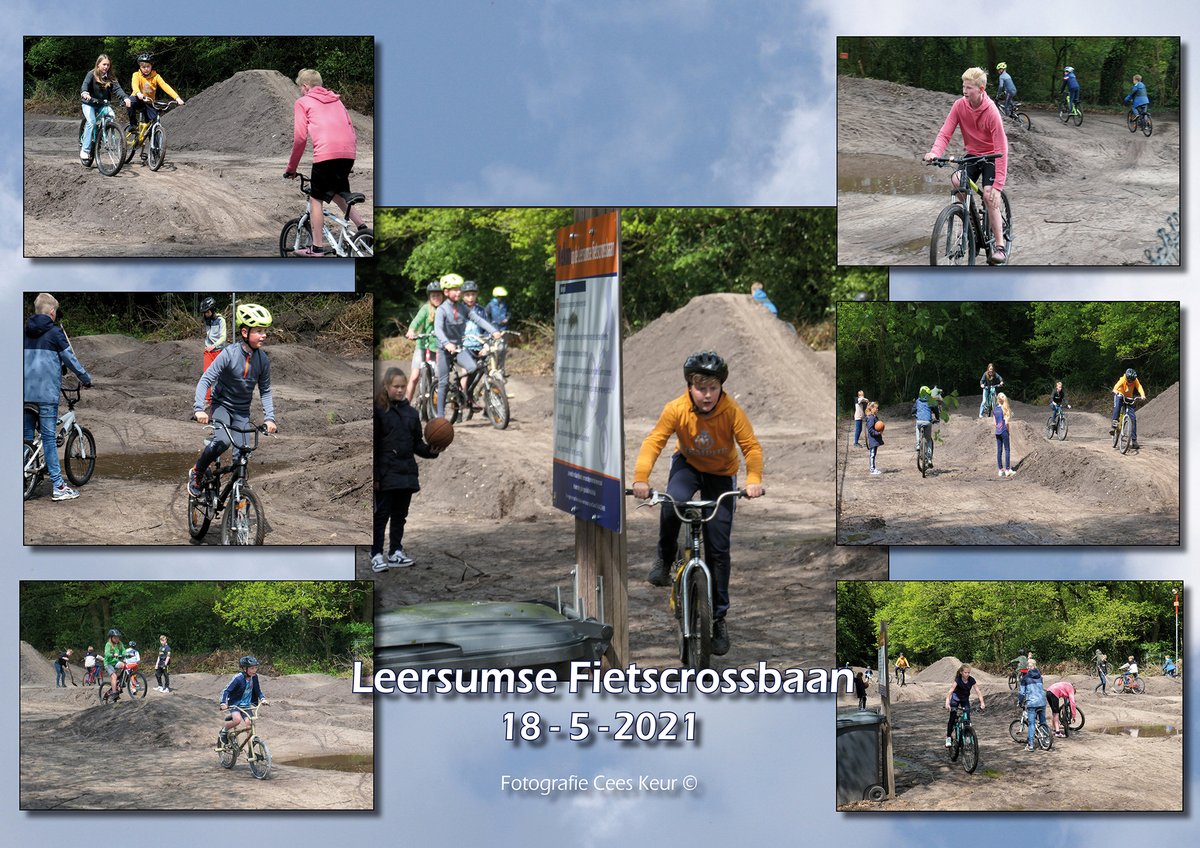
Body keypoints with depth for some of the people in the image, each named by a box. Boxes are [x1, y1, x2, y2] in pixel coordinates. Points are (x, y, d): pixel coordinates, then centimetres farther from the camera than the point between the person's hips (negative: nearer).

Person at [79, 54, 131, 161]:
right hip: (89, 103, -4)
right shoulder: (91, 74, -10)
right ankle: (85, 150, -22)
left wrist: (126, 98, -33)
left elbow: (117, 89, -13)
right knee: (91, 122, -24)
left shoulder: (111, 77, -1)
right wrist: (84, 93, -51)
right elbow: (85, 84, -27)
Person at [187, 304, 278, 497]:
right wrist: (199, 408, -36)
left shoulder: (263, 359, -9)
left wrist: (269, 417, -11)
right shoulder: (230, 354, -22)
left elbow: (265, 391, 1)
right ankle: (196, 474, -5)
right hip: (222, 404, -4)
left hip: (242, 410, 4)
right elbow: (206, 380, -23)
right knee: (222, 441, -28)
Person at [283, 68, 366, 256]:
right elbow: (351, 131, 23)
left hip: (325, 154, -6)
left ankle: (317, 248, 4)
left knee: (316, 199, 6)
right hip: (348, 154, 6)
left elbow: (300, 137, 3)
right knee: (338, 194, 25)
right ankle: (363, 227, 11)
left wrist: (291, 168, 11)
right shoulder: (336, 100, 27)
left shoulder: (303, 102, 10)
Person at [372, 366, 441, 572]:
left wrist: (430, 451, -5)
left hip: (407, 472, 6)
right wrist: (375, 476, -13)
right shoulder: (378, 411, -6)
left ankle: (395, 552, 20)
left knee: (400, 515, 12)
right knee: (381, 514, -3)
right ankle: (376, 555, 0)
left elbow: (417, 444, 15)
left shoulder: (411, 412, 11)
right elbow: (373, 446, -8)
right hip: (386, 473, -6)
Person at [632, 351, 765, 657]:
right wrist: (641, 478, -42)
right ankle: (665, 558, -8)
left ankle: (719, 616, 8)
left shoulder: (732, 411, -26)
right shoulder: (676, 410, -24)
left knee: (719, 547, -4)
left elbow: (752, 446, -26)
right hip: (687, 464, 0)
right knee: (672, 503, -36)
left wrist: (754, 479, -44)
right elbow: (653, 442, -27)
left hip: (721, 474, 0)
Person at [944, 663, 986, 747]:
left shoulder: (972, 680, -18)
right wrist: (947, 703, -51)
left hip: (965, 699, 3)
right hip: (956, 698, -3)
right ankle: (949, 737, -5)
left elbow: (978, 691, -20)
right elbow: (950, 691, -38)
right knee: (953, 717, -13)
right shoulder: (958, 680, -28)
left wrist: (982, 702, -34)